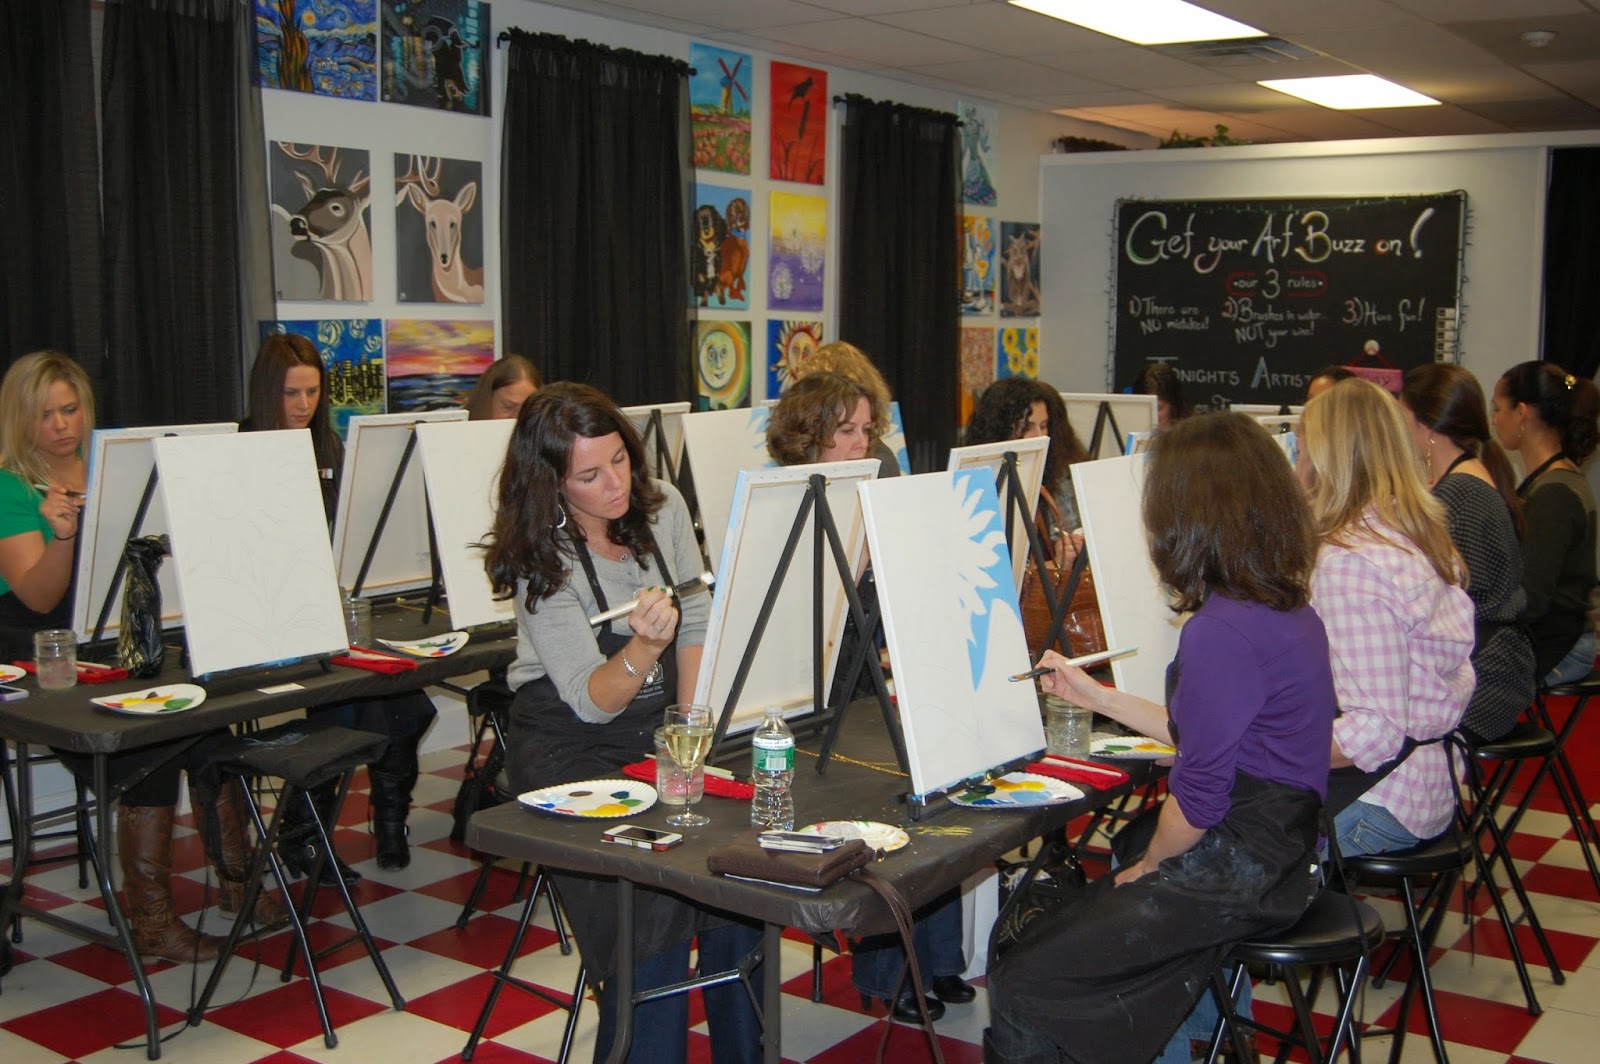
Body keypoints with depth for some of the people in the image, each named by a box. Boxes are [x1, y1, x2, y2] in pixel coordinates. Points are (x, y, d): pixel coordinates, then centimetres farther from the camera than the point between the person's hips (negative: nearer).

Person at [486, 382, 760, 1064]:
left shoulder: (661, 506, -2)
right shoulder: (542, 561, -16)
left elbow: (697, 622, 4)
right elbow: (593, 703, -19)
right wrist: (644, 647, -39)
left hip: (658, 727, 4)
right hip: (568, 748, -4)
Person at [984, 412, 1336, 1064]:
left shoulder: (1221, 632, -24)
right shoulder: (1287, 607, 7)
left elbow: (1199, 798, -22)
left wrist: (1145, 866, -3)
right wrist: (1097, 696, 21)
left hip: (1231, 874, -10)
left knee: (1022, 987, -5)